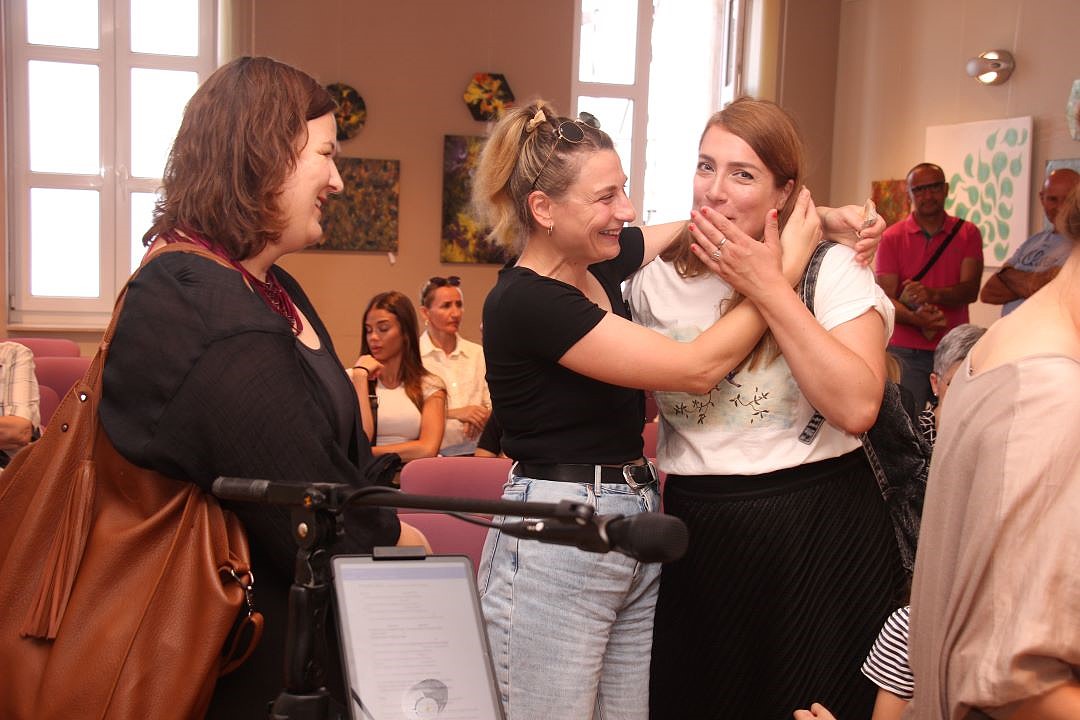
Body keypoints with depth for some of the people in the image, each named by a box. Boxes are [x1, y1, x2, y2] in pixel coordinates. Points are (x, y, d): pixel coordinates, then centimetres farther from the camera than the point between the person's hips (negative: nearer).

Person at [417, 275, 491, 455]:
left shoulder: (478, 354, 16)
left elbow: (492, 405, 12)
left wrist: (481, 418, -9)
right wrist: (453, 413, -19)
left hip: (474, 449, 4)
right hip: (432, 454, -4)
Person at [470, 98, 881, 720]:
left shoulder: (599, 259, 5)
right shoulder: (525, 302, -18)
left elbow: (718, 222, 17)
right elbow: (697, 368, -19)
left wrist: (816, 221, 0)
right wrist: (783, 271, -11)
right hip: (556, 546, -8)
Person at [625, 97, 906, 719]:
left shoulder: (831, 268, -7)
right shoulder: (658, 281, 4)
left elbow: (857, 407, -22)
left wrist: (768, 289, -21)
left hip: (820, 535, -3)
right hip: (698, 538, 3)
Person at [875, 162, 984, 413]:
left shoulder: (967, 233, 7)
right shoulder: (892, 237, 4)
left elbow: (970, 290, -4)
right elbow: (884, 298, -3)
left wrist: (932, 294, -23)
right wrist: (916, 319, -23)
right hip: (906, 352, -1)